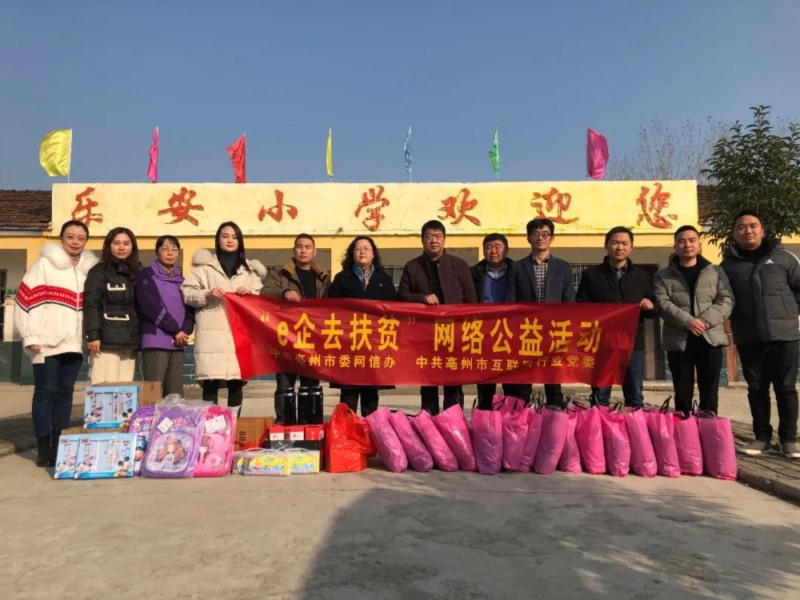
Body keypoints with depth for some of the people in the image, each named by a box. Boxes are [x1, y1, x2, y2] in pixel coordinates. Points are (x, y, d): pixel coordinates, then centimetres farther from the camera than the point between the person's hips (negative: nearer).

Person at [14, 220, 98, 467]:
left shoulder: (90, 269, 11)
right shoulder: (44, 264, -2)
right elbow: (25, 299, -7)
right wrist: (30, 336, -11)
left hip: (73, 343, 4)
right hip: (46, 342, -4)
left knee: (65, 392, 9)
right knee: (45, 392, -1)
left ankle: (59, 446, 17)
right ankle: (43, 449, 6)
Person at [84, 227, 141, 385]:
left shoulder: (136, 272, 16)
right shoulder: (99, 271, 1)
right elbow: (91, 305, -8)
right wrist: (93, 335, -17)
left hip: (129, 342, 5)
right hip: (106, 341, -5)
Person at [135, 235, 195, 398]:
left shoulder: (181, 280, 19)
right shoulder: (146, 275, 3)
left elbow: (190, 308, 11)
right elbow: (151, 307, -9)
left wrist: (185, 331, -8)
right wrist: (175, 330, -10)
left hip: (178, 342, 5)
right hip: (155, 340, -5)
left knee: (176, 394, 4)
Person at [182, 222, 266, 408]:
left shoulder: (250, 269, 18)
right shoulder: (204, 264, 9)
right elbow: (187, 293, 4)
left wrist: (250, 295, -4)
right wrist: (207, 294, -13)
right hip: (212, 333, -2)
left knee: (236, 382, 4)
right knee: (211, 383, -6)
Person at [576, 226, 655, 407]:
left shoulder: (642, 276, 12)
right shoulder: (591, 274, 6)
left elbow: (653, 311, 15)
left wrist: (650, 307, -8)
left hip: (633, 343, 2)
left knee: (635, 396, 6)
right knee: (600, 396, 4)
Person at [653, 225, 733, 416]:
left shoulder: (716, 272, 11)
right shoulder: (663, 276, 7)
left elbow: (726, 301, 1)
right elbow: (662, 304, -5)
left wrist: (705, 321, -15)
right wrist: (687, 321, -20)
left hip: (710, 339, 1)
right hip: (678, 341, -1)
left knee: (710, 393, 6)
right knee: (682, 394, 4)